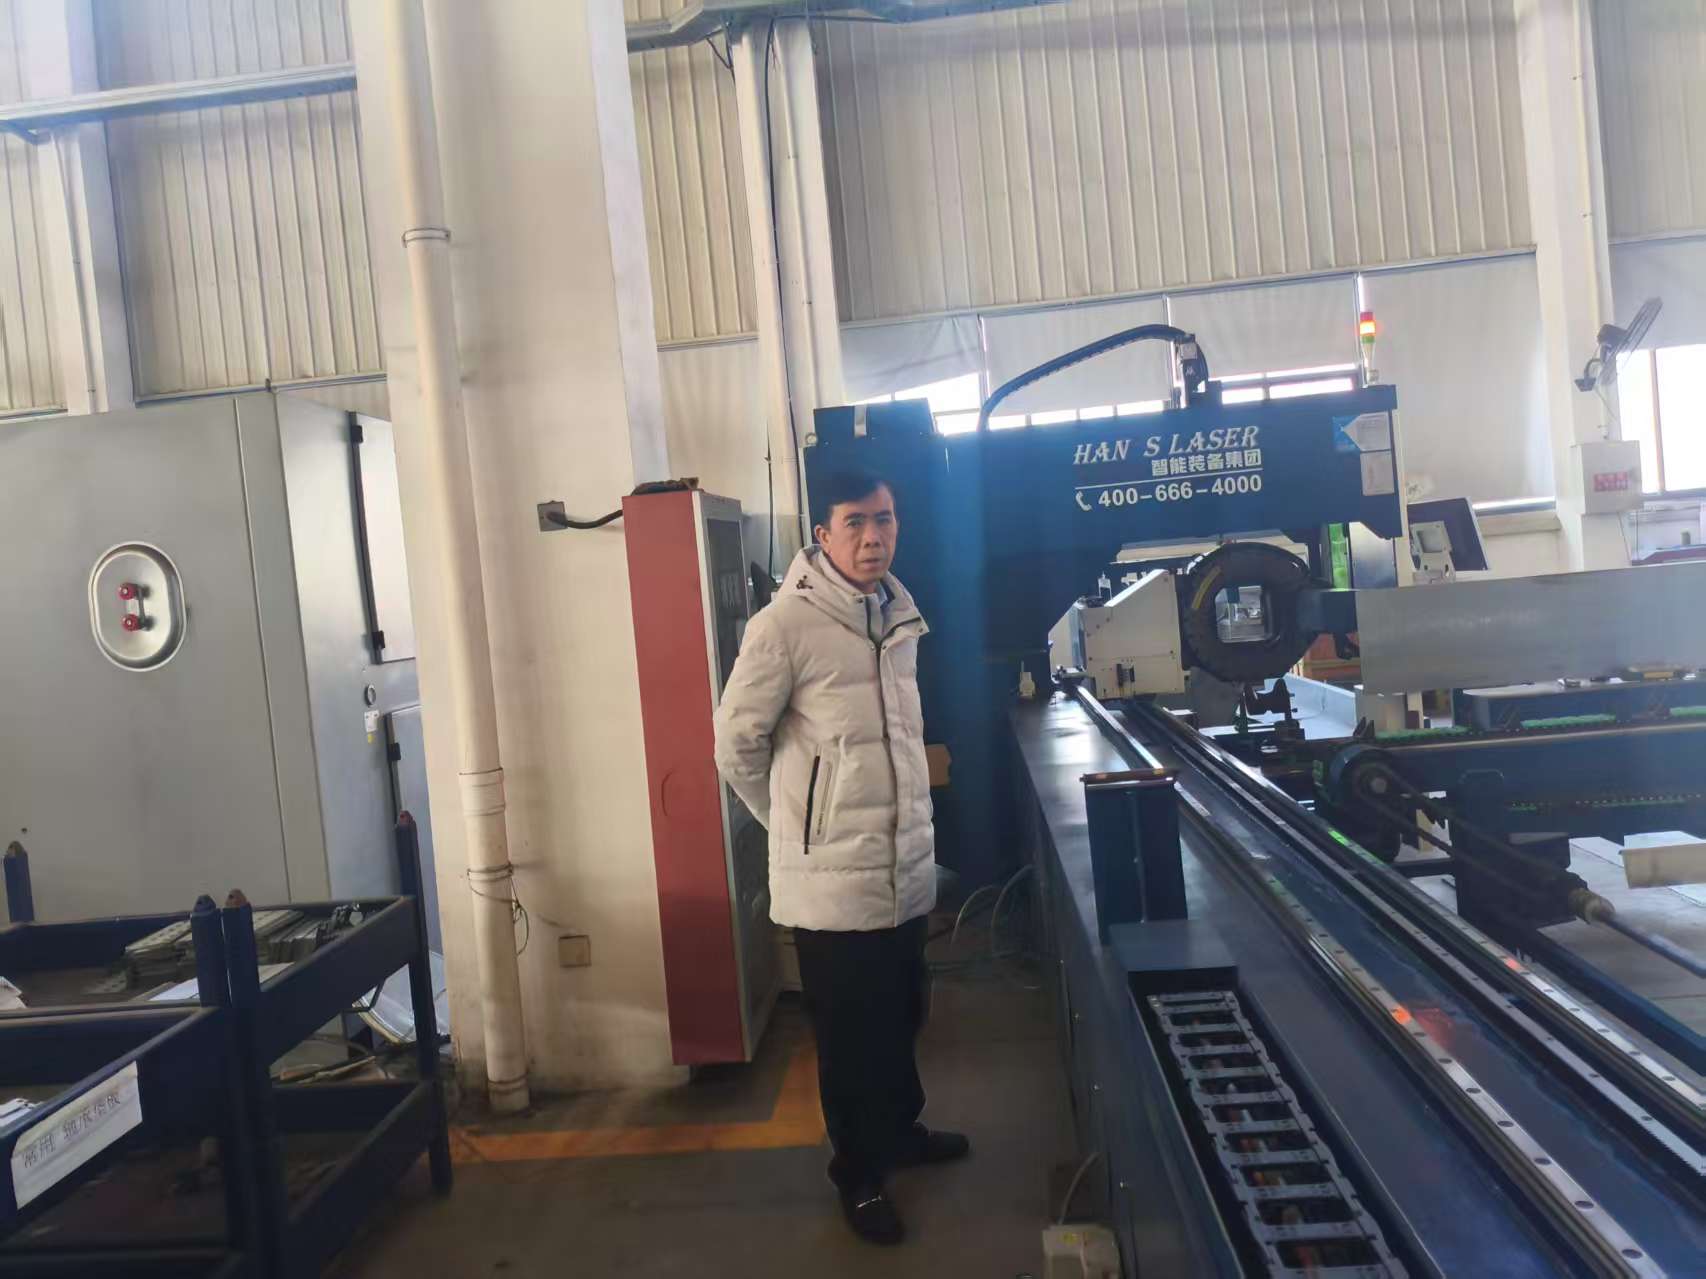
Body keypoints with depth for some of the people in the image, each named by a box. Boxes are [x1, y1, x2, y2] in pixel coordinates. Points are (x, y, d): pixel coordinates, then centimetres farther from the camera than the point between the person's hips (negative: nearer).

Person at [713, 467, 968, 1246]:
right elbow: (737, 743, -10)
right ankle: (859, 1174, 31)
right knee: (849, 1032, 10)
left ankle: (900, 1130, 46)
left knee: (902, 1016, 23)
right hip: (832, 879, -7)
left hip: (906, 866, 7)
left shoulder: (899, 616, 6)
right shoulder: (785, 624, -17)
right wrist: (794, 826, 0)